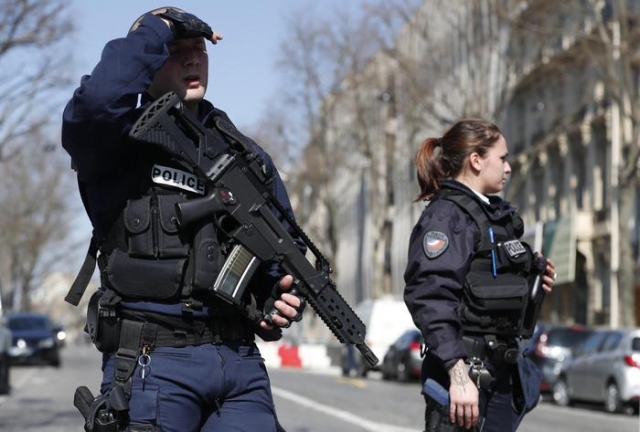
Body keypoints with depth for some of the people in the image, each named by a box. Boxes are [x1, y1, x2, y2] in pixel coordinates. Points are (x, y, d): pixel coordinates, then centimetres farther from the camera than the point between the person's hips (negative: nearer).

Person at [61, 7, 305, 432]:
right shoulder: (121, 141, 1)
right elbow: (98, 100, -24)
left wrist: (286, 296, -2)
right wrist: (157, 28, -10)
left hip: (241, 363, 5)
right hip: (152, 361, -5)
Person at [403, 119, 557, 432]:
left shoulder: (494, 213, 16)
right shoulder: (447, 214, -11)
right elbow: (431, 297, -24)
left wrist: (533, 279, 8)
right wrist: (458, 375, -31)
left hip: (503, 371, 9)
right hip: (466, 368, -9)